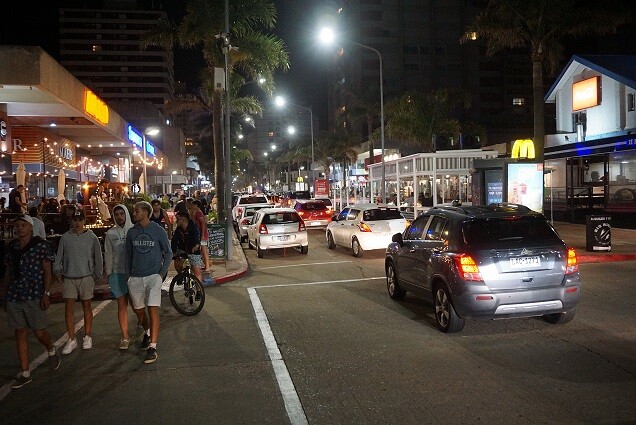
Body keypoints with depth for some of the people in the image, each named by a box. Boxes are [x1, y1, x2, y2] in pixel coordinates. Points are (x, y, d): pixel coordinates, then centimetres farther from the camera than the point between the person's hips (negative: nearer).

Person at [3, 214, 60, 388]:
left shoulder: (41, 245, -4)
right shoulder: (11, 247, 9)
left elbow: (47, 271, -5)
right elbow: (8, 271, 16)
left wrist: (46, 293, -11)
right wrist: (5, 294, 14)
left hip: (34, 296, -4)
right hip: (14, 296, 4)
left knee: (39, 332, 0)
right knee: (20, 334, 7)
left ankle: (52, 351, 34)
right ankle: (24, 373, 14)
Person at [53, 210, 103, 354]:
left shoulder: (92, 238, -1)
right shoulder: (65, 237, 5)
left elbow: (98, 258, 3)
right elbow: (59, 256, 12)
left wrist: (97, 276, 1)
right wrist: (57, 270, 1)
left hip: (86, 277, -1)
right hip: (68, 278, 2)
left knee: (86, 307, 8)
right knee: (69, 308, -1)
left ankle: (87, 337, 20)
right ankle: (71, 340, 7)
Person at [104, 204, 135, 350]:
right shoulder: (111, 233, 4)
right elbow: (108, 255, 8)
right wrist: (108, 273, 4)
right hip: (118, 273, 2)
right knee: (122, 305, 5)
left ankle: (146, 327, 25)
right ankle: (125, 337, 13)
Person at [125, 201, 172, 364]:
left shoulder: (158, 230, -3)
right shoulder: (131, 232, 6)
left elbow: (168, 253, 4)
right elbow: (128, 255, 14)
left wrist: (162, 273, -5)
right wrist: (128, 276, 8)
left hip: (153, 276, -4)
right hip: (135, 277, 4)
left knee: (153, 310, -11)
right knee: (138, 310, 14)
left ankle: (152, 348, -9)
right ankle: (147, 333, 42)